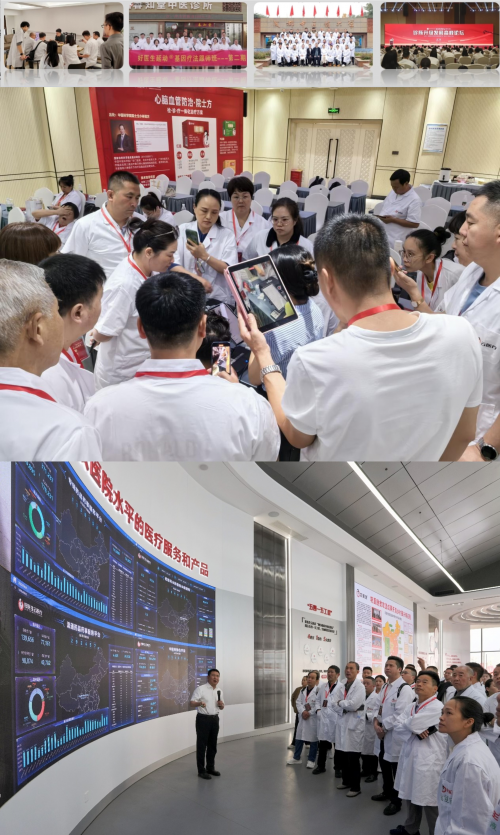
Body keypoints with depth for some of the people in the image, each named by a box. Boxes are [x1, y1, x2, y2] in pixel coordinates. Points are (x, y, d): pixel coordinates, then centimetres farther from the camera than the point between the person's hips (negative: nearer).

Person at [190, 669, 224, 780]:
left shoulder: (219, 691, 10)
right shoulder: (201, 689, -10)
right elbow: (191, 703, -16)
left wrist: (221, 704, -3)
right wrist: (199, 703, -38)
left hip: (215, 719, 6)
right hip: (203, 719, -6)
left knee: (213, 745, 13)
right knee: (202, 745, -1)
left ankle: (210, 768, 27)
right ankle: (201, 770, 7)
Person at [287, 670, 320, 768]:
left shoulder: (319, 691, -9)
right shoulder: (303, 691, 10)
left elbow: (319, 705, -17)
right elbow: (298, 702, 3)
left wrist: (309, 713, -17)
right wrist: (303, 712, -14)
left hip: (313, 718, -6)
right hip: (302, 717, 6)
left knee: (313, 739, 3)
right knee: (299, 737, 11)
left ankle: (311, 760, 16)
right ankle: (296, 758, 25)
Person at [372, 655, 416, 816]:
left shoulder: (404, 689, -18)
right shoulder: (385, 687, 11)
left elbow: (400, 715, -22)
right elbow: (380, 707, 15)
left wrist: (383, 726, -15)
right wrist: (376, 722, -4)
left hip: (395, 733, -9)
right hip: (384, 732, 9)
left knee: (396, 767, 2)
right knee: (384, 762, 20)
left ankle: (396, 801, 15)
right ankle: (387, 791, 39)